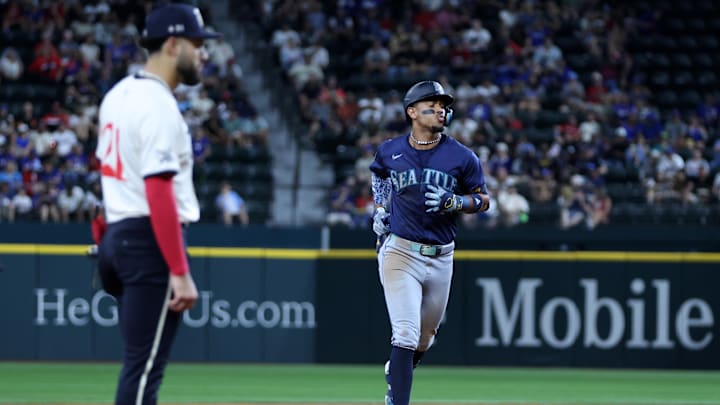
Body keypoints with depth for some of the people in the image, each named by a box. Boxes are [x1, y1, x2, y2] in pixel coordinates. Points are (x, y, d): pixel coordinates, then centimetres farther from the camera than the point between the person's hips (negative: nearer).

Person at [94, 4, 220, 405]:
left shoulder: (118, 95, 14)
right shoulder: (159, 106, -16)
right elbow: (160, 194, -22)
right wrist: (181, 274, -24)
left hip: (118, 237, 10)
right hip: (152, 240, -10)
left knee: (142, 363, 14)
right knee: (145, 367, -8)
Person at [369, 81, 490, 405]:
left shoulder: (462, 157, -4)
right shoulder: (390, 151, 0)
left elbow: (483, 200, 4)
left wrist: (452, 202, -14)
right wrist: (380, 209, 14)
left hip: (441, 258, 2)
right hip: (400, 253, -2)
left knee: (425, 339, 16)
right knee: (406, 335, -16)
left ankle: (395, 373, 46)